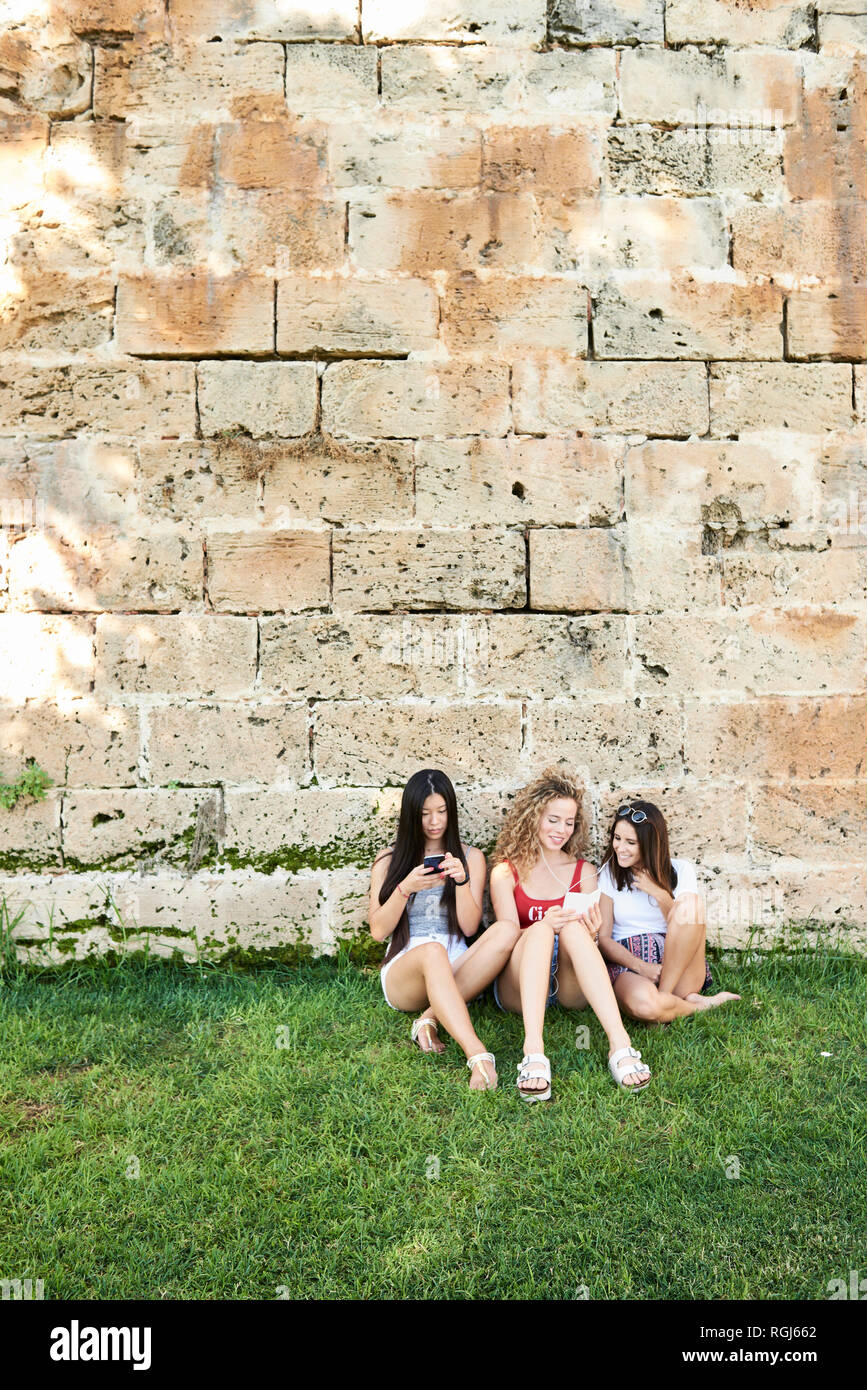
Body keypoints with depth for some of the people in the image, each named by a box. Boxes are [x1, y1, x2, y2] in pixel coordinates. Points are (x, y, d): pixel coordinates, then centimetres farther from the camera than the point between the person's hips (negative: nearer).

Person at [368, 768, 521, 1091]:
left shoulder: (470, 858, 13)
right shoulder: (388, 861, 12)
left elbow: (469, 927, 4)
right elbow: (378, 930, 3)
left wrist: (462, 881, -13)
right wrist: (405, 888, -13)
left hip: (456, 970, 2)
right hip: (403, 973, -2)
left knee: (506, 932, -28)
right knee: (432, 951, -38)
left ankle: (431, 1018, -31)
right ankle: (479, 1056, -50)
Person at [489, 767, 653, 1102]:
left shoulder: (584, 872, 14)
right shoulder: (505, 873, 7)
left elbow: (590, 939, 7)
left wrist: (589, 931, -18)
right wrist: (545, 924, -24)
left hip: (572, 988, 1)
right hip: (519, 986, -1)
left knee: (573, 927, -29)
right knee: (540, 929, -31)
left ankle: (619, 1044, -45)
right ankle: (533, 1051, -50)